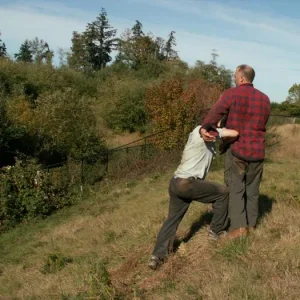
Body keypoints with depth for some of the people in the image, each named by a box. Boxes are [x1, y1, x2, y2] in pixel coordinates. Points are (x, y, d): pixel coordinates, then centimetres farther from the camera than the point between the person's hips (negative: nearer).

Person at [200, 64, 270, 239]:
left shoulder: (232, 94, -5)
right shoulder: (264, 99, 12)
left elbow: (217, 111, -22)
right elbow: (261, 123, 16)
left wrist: (205, 128, -33)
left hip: (237, 149, -4)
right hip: (257, 151, 5)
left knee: (236, 188, 3)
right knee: (252, 189, 14)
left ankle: (239, 226, -3)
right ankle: (251, 224, 21)